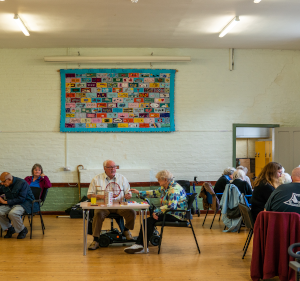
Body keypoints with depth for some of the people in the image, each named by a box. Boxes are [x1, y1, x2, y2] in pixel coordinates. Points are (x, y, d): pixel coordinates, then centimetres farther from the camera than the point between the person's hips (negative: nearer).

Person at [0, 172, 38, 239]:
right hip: (11, 204, 7)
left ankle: (23, 230, -9)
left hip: (25, 203, -7)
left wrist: (6, 202, -24)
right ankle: (10, 229, 4)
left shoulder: (22, 183, -18)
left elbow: (21, 199, -23)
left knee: (12, 213, -35)